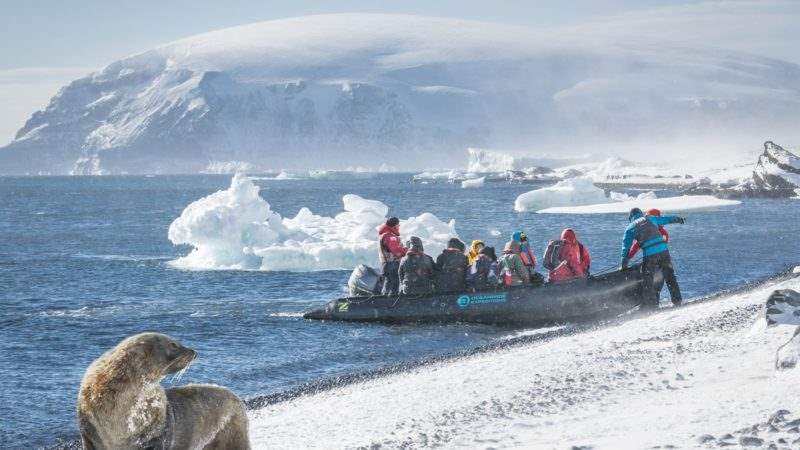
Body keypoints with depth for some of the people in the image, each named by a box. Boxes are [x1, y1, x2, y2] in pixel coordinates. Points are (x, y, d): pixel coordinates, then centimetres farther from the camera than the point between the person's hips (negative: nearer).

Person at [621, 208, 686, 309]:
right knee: (670, 276, 16)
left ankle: (652, 305, 3)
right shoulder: (650, 219, 18)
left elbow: (626, 246, 8)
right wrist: (679, 219, 52)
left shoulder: (630, 228, 10)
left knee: (647, 280, 6)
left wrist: (624, 264, 13)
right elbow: (667, 219, 34)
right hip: (664, 250, 3)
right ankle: (677, 299, 21)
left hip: (650, 254, -3)